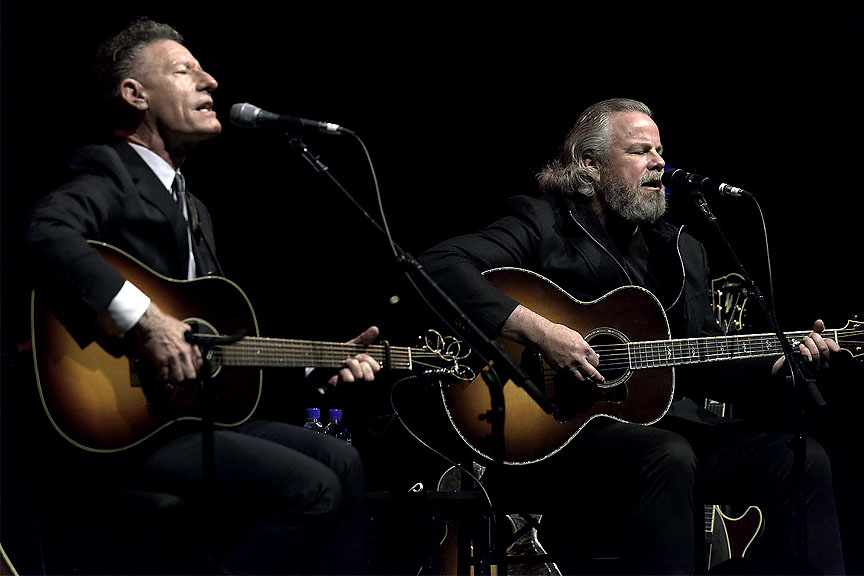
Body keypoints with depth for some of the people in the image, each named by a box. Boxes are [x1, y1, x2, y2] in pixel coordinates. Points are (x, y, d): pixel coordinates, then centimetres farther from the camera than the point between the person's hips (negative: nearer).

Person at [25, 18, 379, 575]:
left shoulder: (194, 209, 23)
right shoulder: (110, 174, -8)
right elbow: (48, 234, -31)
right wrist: (143, 319, -34)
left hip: (190, 414, 10)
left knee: (341, 461, 6)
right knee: (313, 489, -19)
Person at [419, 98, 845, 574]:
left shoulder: (683, 251, 20)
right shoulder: (542, 225, -1)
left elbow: (705, 367, 22)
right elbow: (437, 265, -16)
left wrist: (783, 362, 4)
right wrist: (538, 330, -23)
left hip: (667, 420, 7)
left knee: (803, 460, -12)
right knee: (668, 456, -37)